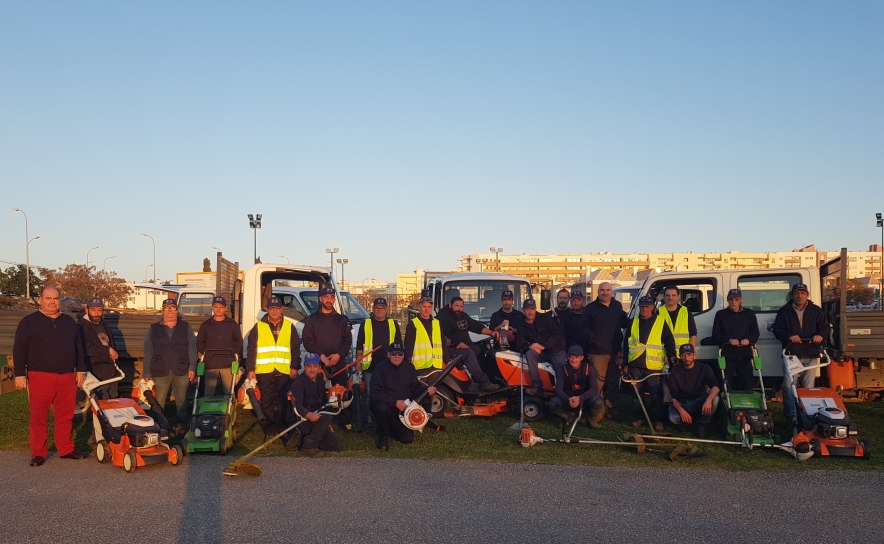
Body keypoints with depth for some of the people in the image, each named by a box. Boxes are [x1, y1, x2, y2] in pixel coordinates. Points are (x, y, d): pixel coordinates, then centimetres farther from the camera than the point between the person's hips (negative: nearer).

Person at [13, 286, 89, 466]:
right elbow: (19, 350, -1)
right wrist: (20, 374, -8)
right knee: (38, 417, 0)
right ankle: (38, 453, 8)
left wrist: (80, 370, 11)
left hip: (67, 377, 4)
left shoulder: (69, 322, 15)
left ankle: (66, 450, 17)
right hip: (40, 377, -4)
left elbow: (78, 347, 18)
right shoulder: (28, 322, 1)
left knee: (66, 417, 8)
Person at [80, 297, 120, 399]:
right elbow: (87, 348, -24)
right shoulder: (84, 327, -9)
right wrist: (108, 350, -14)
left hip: (111, 372, 8)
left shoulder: (105, 325, 16)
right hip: (97, 375, -8)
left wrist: (114, 354, 8)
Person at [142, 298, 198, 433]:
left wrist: (192, 367, -5)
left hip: (182, 372, 0)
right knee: (158, 403, 2)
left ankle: (181, 426, 19)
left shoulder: (186, 327, 7)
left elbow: (192, 349, 3)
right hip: (160, 372, 0)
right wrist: (146, 374, -1)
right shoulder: (154, 329, 6)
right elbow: (148, 353, 4)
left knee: (182, 401, 8)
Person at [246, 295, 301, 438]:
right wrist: (250, 369, -1)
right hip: (264, 371, 0)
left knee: (283, 400, 4)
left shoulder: (289, 326, 8)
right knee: (267, 401, 1)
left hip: (284, 371, 1)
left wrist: (295, 367, 3)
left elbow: (296, 349, 10)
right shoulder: (258, 327, 6)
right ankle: (269, 429, 8)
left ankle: (281, 426, 12)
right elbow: (251, 350, 5)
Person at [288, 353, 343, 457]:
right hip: (300, 421, -8)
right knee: (326, 416, -33)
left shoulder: (320, 382, 12)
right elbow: (297, 406, -26)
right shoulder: (298, 383, -14)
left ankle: (301, 438, 9)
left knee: (337, 446, 1)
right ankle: (308, 447, -22)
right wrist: (309, 414, -46)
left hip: (317, 421, 8)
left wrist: (327, 424, 19)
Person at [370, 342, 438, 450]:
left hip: (404, 407, 5)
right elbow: (376, 393, -20)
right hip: (386, 404, -5)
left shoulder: (409, 367, 4)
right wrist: (395, 402, -30)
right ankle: (383, 435, -13)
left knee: (408, 438, -8)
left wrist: (427, 391, -21)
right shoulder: (381, 368, -13)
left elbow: (415, 387, 2)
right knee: (383, 408, -40)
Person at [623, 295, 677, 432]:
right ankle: (638, 417, 21)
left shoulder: (661, 322, 4)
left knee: (656, 394, -2)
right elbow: (626, 342, 14)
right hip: (635, 364, 3)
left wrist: (671, 356, -12)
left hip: (653, 365, -3)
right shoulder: (633, 322, 12)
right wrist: (625, 363, 12)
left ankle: (658, 419, 8)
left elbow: (669, 341, 3)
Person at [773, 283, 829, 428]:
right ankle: (791, 417, -2)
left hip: (810, 356, 1)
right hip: (791, 355, -1)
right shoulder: (784, 312, 8)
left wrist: (820, 335, -16)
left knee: (808, 387, 4)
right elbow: (777, 329, 3)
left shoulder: (816, 311, 11)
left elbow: (825, 327, 7)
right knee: (789, 387, -7)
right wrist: (789, 336, -17)